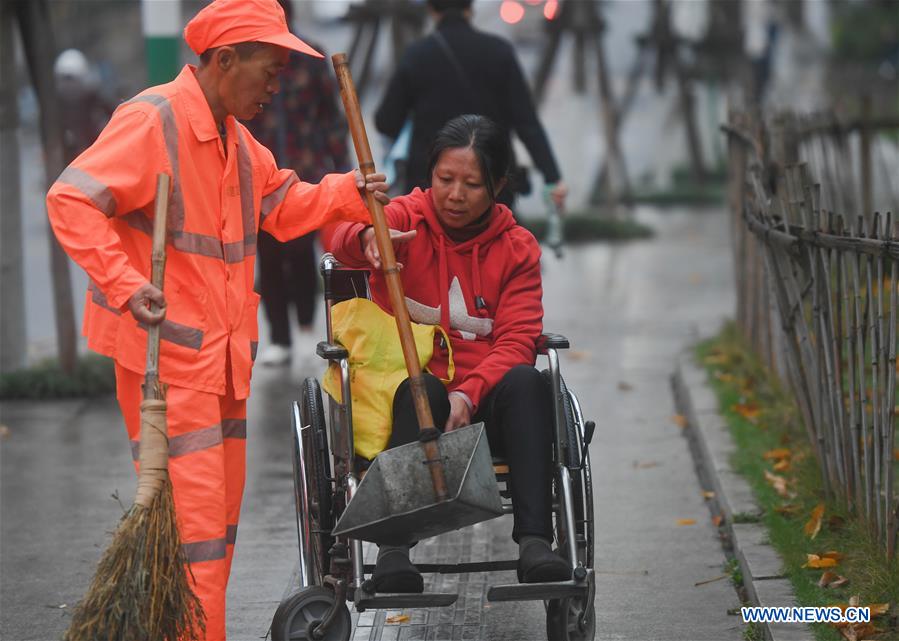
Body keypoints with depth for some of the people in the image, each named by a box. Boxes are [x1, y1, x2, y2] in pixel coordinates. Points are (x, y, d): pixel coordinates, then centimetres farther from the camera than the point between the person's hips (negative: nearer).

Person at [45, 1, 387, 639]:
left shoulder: (235, 137, 15)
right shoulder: (153, 120, -14)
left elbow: (282, 205, 25)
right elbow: (71, 201, -19)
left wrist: (349, 193, 7)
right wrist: (124, 285, -27)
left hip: (222, 355, 10)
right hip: (166, 353, -10)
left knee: (221, 510, 14)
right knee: (191, 515, -12)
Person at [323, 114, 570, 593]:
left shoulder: (517, 248, 9)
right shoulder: (407, 218, 4)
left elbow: (516, 343, -3)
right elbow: (338, 236, -19)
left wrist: (467, 394, -23)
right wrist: (365, 239, -45)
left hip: (483, 399, 2)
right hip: (411, 397, -2)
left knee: (527, 382, -30)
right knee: (421, 388, -36)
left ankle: (534, 540, -39)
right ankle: (393, 545, -44)